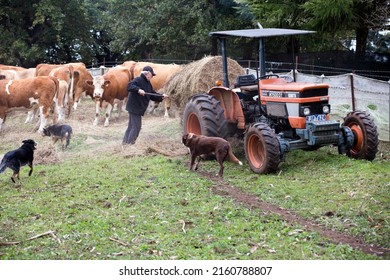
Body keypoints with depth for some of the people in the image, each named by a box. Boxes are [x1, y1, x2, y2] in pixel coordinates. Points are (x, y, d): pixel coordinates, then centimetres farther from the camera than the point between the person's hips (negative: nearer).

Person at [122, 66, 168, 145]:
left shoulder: (148, 83, 15)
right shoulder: (138, 80, -13)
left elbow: (153, 95, 18)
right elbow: (129, 86, -28)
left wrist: (162, 97, 5)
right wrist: (138, 90, -39)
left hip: (139, 108, 10)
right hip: (134, 107, -10)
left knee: (131, 126, 14)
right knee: (136, 126, -8)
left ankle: (125, 142, 21)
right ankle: (130, 143, -3)